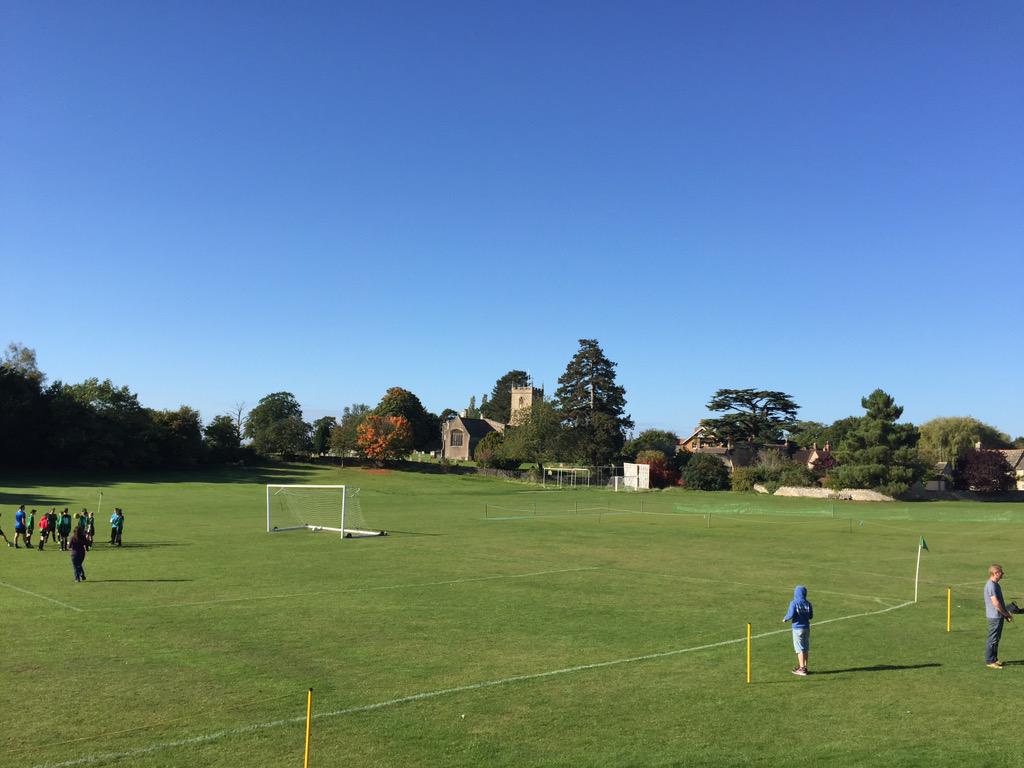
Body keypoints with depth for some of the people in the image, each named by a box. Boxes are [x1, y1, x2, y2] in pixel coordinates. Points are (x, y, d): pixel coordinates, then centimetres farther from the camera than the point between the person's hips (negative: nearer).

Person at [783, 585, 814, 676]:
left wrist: (785, 618, 1)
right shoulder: (808, 604, 2)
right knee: (806, 649, 13)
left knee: (800, 649, -1)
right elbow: (811, 616, 6)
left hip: (797, 628, -5)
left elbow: (791, 615, -18)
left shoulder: (794, 603, -12)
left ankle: (802, 669, 0)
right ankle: (804, 667, 21)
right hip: (806, 628, 5)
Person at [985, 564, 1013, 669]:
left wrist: (1006, 614, 16)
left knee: (996, 638, 17)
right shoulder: (991, 585, -20)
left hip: (999, 616, 10)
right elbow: (996, 603, -22)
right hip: (995, 616, -10)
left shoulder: (995, 584, 13)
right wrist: (1006, 614, -12)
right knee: (992, 639, -3)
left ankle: (994, 659, 26)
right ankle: (989, 661, 3)